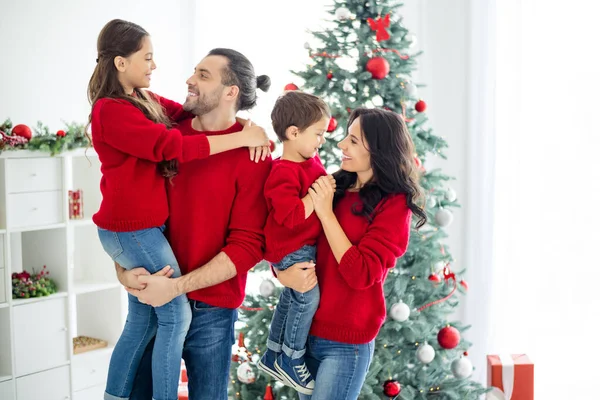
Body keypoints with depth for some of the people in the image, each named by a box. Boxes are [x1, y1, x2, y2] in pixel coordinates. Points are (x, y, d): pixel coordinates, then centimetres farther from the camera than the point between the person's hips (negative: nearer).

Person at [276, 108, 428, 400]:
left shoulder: (393, 205, -10)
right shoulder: (331, 187, 2)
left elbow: (361, 275, -20)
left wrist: (325, 212, -18)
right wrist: (284, 274, -15)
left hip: (345, 343, -5)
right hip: (305, 332, 5)